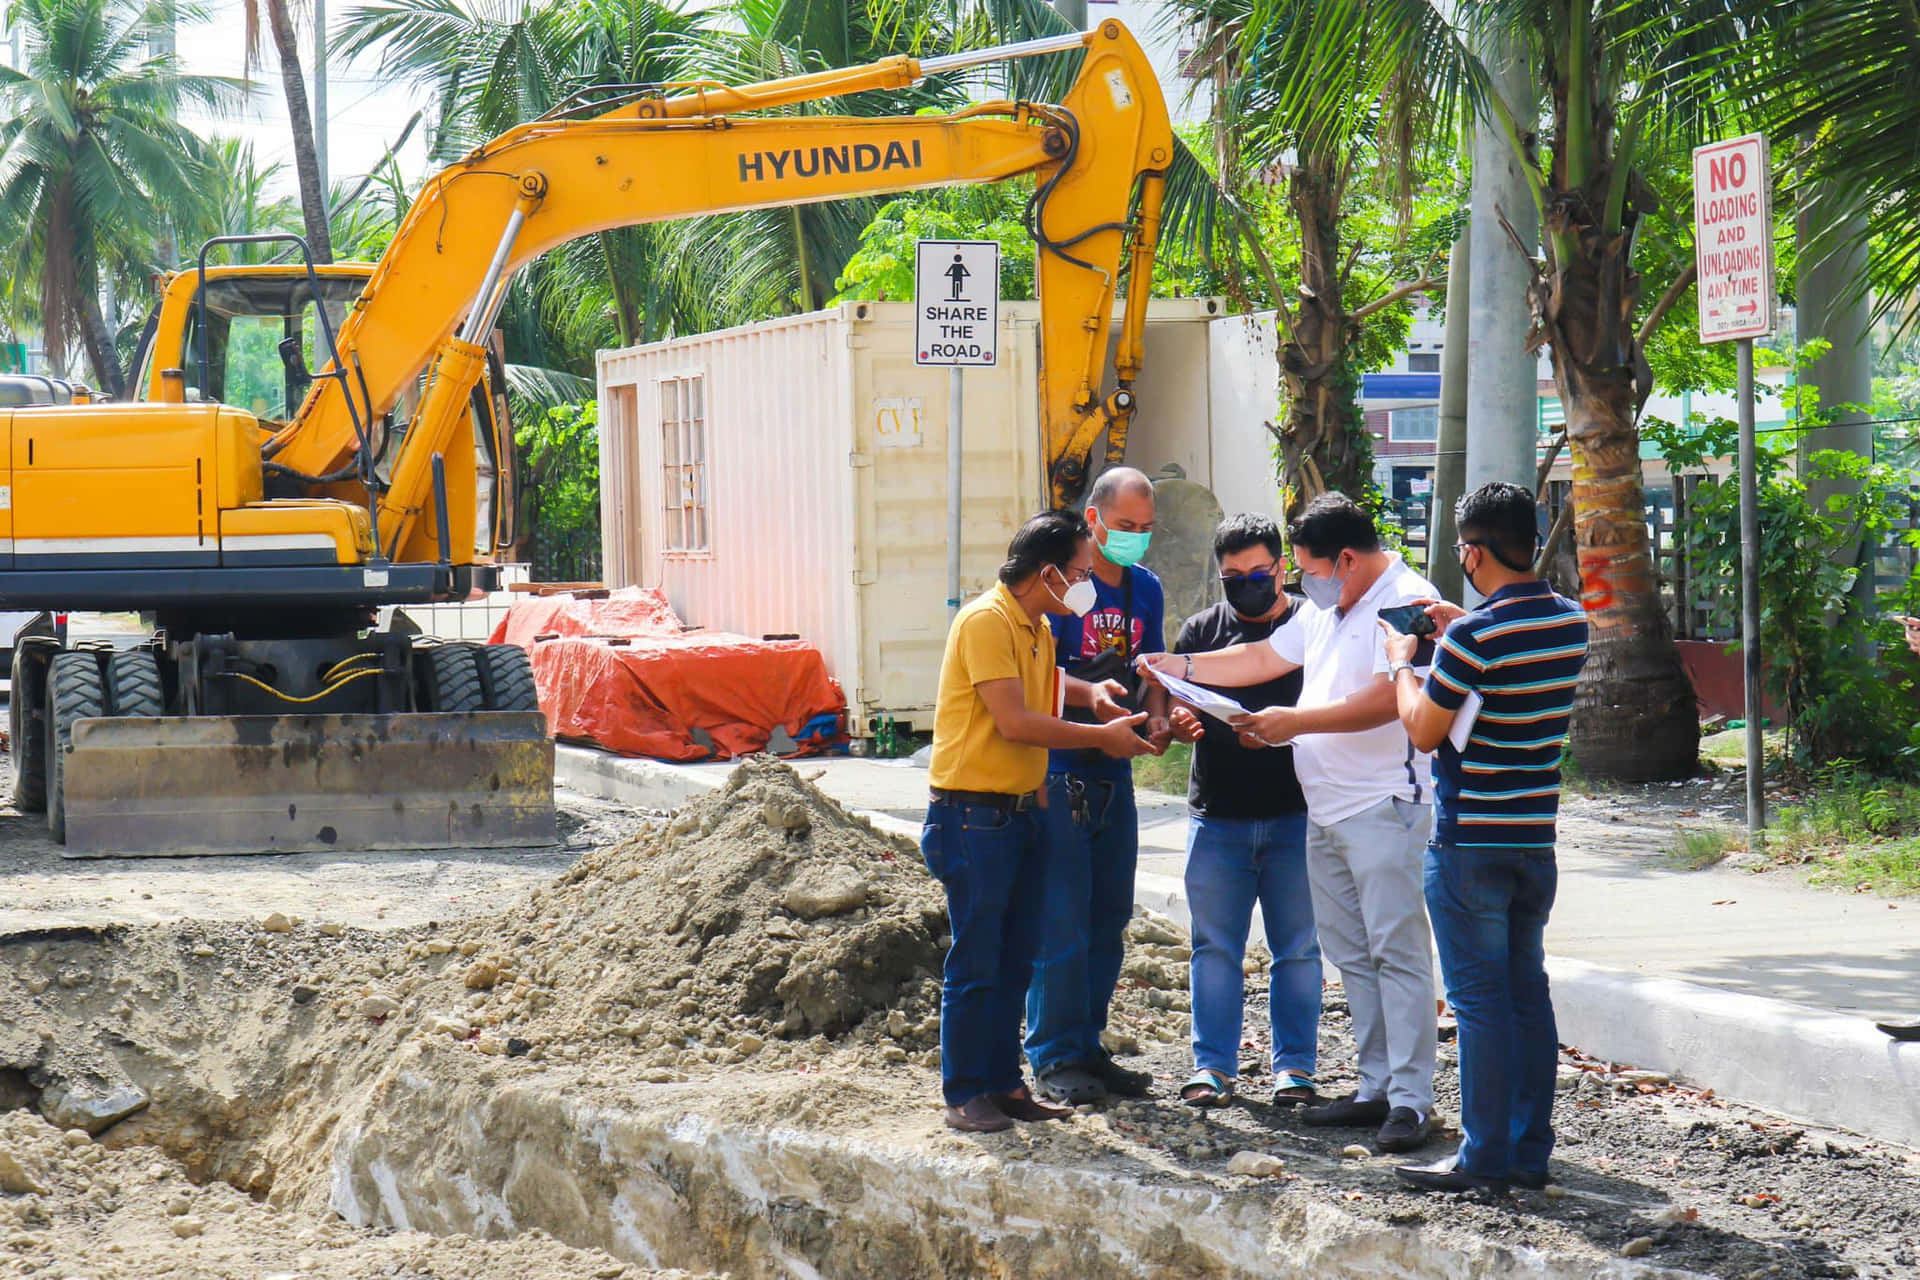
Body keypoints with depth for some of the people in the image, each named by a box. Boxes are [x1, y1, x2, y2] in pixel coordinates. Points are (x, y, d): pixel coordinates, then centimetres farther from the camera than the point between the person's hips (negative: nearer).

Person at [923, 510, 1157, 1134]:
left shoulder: (1037, 629, 14)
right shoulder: (986, 621, -15)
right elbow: (1014, 721, -21)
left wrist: (1090, 692, 15)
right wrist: (1102, 736, -13)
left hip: (1020, 813, 9)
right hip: (973, 817, -9)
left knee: (1014, 961, 12)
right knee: (976, 962, -4)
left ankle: (1003, 1084, 19)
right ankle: (963, 1094, 3)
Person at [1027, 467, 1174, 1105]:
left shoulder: (1146, 587, 12)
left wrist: (1156, 719, -3)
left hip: (1115, 772, 7)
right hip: (1059, 770, -7)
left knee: (1109, 917, 11)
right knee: (1062, 920, -6)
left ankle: (1088, 1047, 20)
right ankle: (1055, 1057, 1)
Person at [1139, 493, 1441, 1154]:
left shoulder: (1408, 603, -13)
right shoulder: (1327, 608, 18)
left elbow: (1386, 702, -21)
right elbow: (1265, 659, 27)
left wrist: (1296, 722, -17)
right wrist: (1181, 667, 18)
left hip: (1383, 808, -10)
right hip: (1325, 812, 10)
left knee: (1396, 950, -9)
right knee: (1350, 953, 11)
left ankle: (1411, 1100, -8)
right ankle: (1376, 1087, 17)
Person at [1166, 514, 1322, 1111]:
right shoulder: (1201, 630, 12)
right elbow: (1173, 705, 10)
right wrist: (1178, 722, -14)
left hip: (1295, 815, -2)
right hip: (1217, 816, 2)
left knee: (1298, 948, 3)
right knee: (1214, 946, 4)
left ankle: (1294, 1065, 12)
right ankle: (1212, 1065, 10)